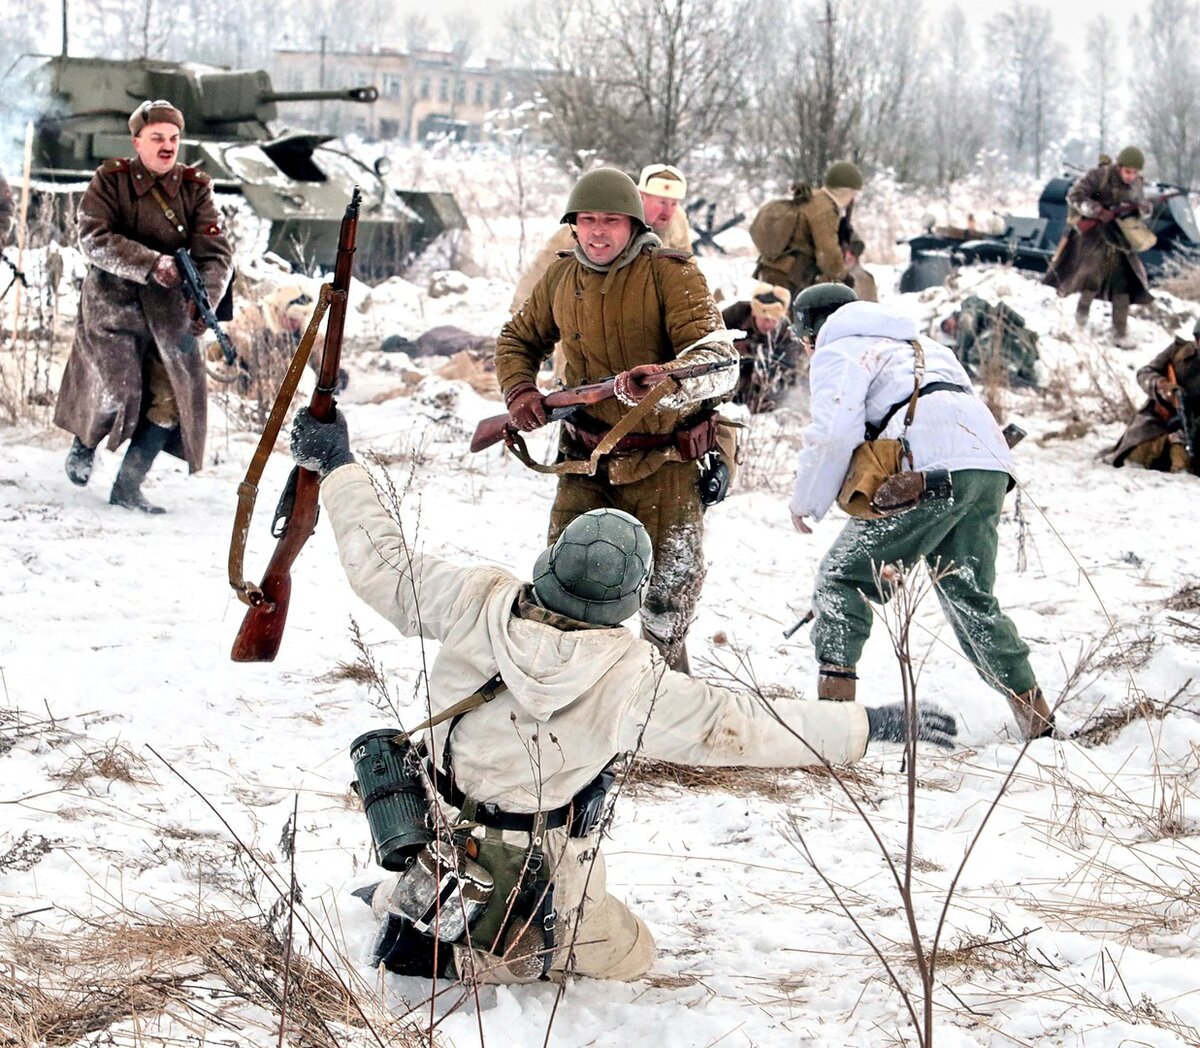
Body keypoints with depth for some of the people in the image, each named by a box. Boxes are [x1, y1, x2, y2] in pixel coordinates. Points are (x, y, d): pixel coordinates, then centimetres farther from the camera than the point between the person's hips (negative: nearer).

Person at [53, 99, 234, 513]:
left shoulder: (195, 188, 2)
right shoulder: (110, 180, -5)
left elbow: (217, 252, -7)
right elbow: (93, 239, -17)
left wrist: (204, 297, -26)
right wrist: (150, 264, -30)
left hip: (169, 308, 4)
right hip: (113, 302, -3)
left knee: (170, 399, -4)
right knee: (118, 393, -12)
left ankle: (127, 486, 10)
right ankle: (84, 445, 22)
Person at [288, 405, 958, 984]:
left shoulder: (479, 604, -20)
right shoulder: (635, 679, -27)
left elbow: (384, 565, -7)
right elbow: (735, 727, -22)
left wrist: (339, 467, 6)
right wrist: (870, 726, -15)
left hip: (443, 844, 6)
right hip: (542, 876, -6)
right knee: (629, 952, 14)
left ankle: (407, 899, 12)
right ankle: (456, 954, -3)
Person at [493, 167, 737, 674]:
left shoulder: (670, 274, -11)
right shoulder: (560, 279, 6)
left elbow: (719, 358, -23)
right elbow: (518, 340, 22)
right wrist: (519, 390, 1)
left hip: (663, 464, -4)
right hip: (585, 464, 4)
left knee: (669, 596, -2)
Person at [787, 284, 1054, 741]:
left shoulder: (836, 353, 12)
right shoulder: (916, 343, 36)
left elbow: (834, 432, -6)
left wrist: (806, 501, 6)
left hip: (934, 469, -7)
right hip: (991, 464, 7)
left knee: (842, 575, 2)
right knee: (970, 598, 17)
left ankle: (834, 699, -9)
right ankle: (1036, 717, 14)